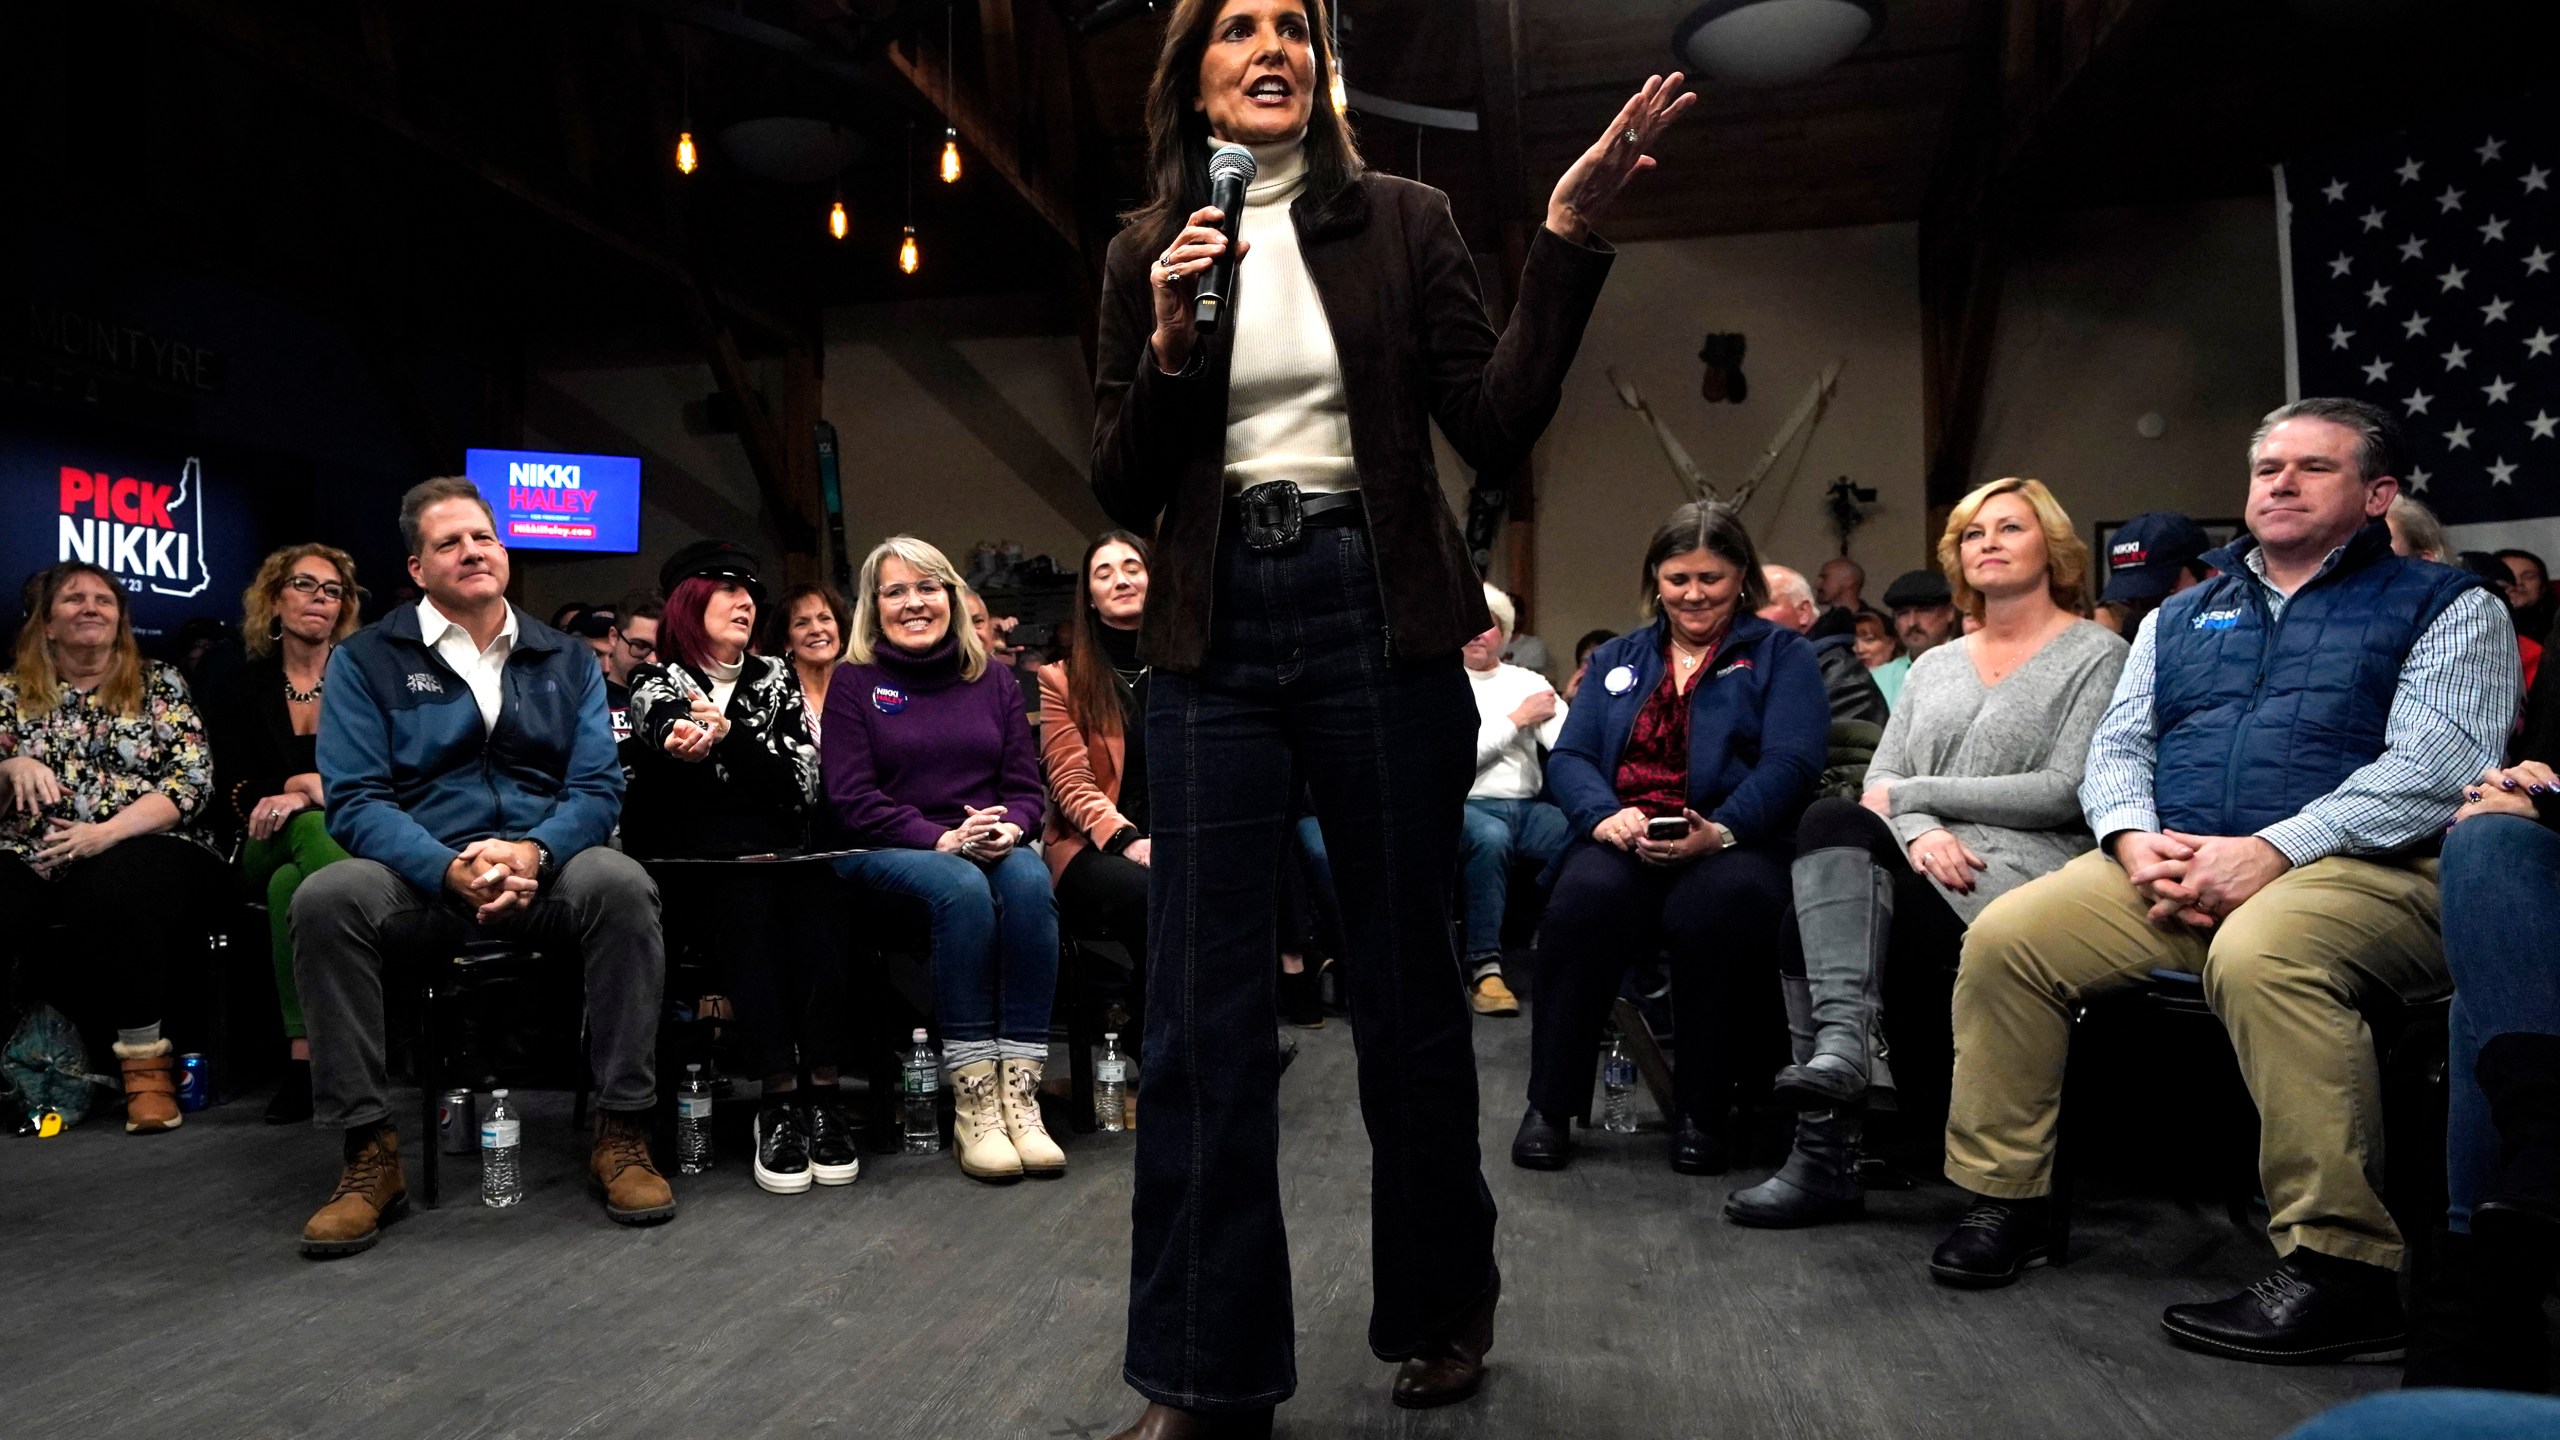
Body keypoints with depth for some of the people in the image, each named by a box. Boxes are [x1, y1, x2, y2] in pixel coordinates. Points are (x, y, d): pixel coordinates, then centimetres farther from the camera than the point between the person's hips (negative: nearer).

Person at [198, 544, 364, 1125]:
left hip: (348, 837, 0)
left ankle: (305, 1053, -40)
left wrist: (305, 795, -19)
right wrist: (304, 783, -17)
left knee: (289, 884, -37)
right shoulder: (236, 685, 13)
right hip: (265, 847, 0)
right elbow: (235, 790, 3)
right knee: (309, 827, -37)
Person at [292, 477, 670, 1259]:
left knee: (622, 884, -32)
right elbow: (356, 799, -3)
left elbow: (598, 786, 3)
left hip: (546, 867, 1)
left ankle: (622, 1131, -21)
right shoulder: (367, 659, 7)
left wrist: (533, 852, -19)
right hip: (423, 870, 0)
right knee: (325, 898, -31)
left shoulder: (567, 660, 13)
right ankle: (367, 1154, -20)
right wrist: (450, 871, -22)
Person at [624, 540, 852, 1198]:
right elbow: (664, 722, -18)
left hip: (773, 852, 2)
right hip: (687, 862, -2)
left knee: (814, 894, -32)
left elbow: (802, 782, 2)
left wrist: (727, 733, -14)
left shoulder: (776, 678, 17)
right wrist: (678, 737, -43)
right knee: (747, 898, -35)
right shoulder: (658, 680, 10)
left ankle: (822, 1091, -34)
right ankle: (779, 1096, -36)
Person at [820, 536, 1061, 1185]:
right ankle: (972, 1101, -33)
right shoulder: (854, 681, 6)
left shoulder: (994, 679, 16)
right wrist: (942, 839, -17)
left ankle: (1019, 1090, -33)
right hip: (883, 852, -3)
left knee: (1030, 880, -33)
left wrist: (1010, 827, -14)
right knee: (962, 889, -36)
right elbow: (851, 801, -3)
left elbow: (1026, 786, 11)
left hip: (988, 845, 3)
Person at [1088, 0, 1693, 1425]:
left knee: (1408, 976, 8)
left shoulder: (1402, 219, 6)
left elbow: (1499, 425, -1)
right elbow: (1125, 493, 7)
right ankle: (1209, 1374, 11)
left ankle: (1444, 1309, 30)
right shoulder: (1147, 253, 10)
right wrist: (1171, 344, -8)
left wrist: (1570, 236, -8)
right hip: (1216, 634, 2)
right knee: (1206, 1003, -1)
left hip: (1375, 616, -1)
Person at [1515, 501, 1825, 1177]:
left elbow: (1790, 763, -4)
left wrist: (1718, 831, -22)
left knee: (1717, 903, -38)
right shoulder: (1618, 659, 24)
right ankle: (1550, 1104, -19)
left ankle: (1703, 1112, -18)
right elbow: (1568, 756, 11)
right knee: (1587, 893, -33)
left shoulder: (1781, 654, 13)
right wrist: (1602, 814, -12)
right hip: (1623, 843, 2)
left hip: (1734, 846, -2)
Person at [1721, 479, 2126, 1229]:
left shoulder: (2096, 654, 6)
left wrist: (1914, 793, -6)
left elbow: (2067, 792, -7)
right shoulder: (1934, 666, 24)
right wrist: (1921, 833, -11)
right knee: (1835, 821, -31)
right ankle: (1842, 1047, -39)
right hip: (1927, 862, 5)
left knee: (1824, 914, -30)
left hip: (2026, 865, -5)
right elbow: (1880, 780, 13)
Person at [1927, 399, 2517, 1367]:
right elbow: (2117, 746, 17)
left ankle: (2341, 1269, -29)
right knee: (2004, 936, -17)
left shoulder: (2448, 606, 8)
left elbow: (2431, 767, -7)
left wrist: (2270, 851, -19)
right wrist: (2137, 839, -6)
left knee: (2258, 955, -38)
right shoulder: (2181, 616, 24)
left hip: (2364, 866, -5)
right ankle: (2002, 1199, -6)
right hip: (2173, 868, 5)